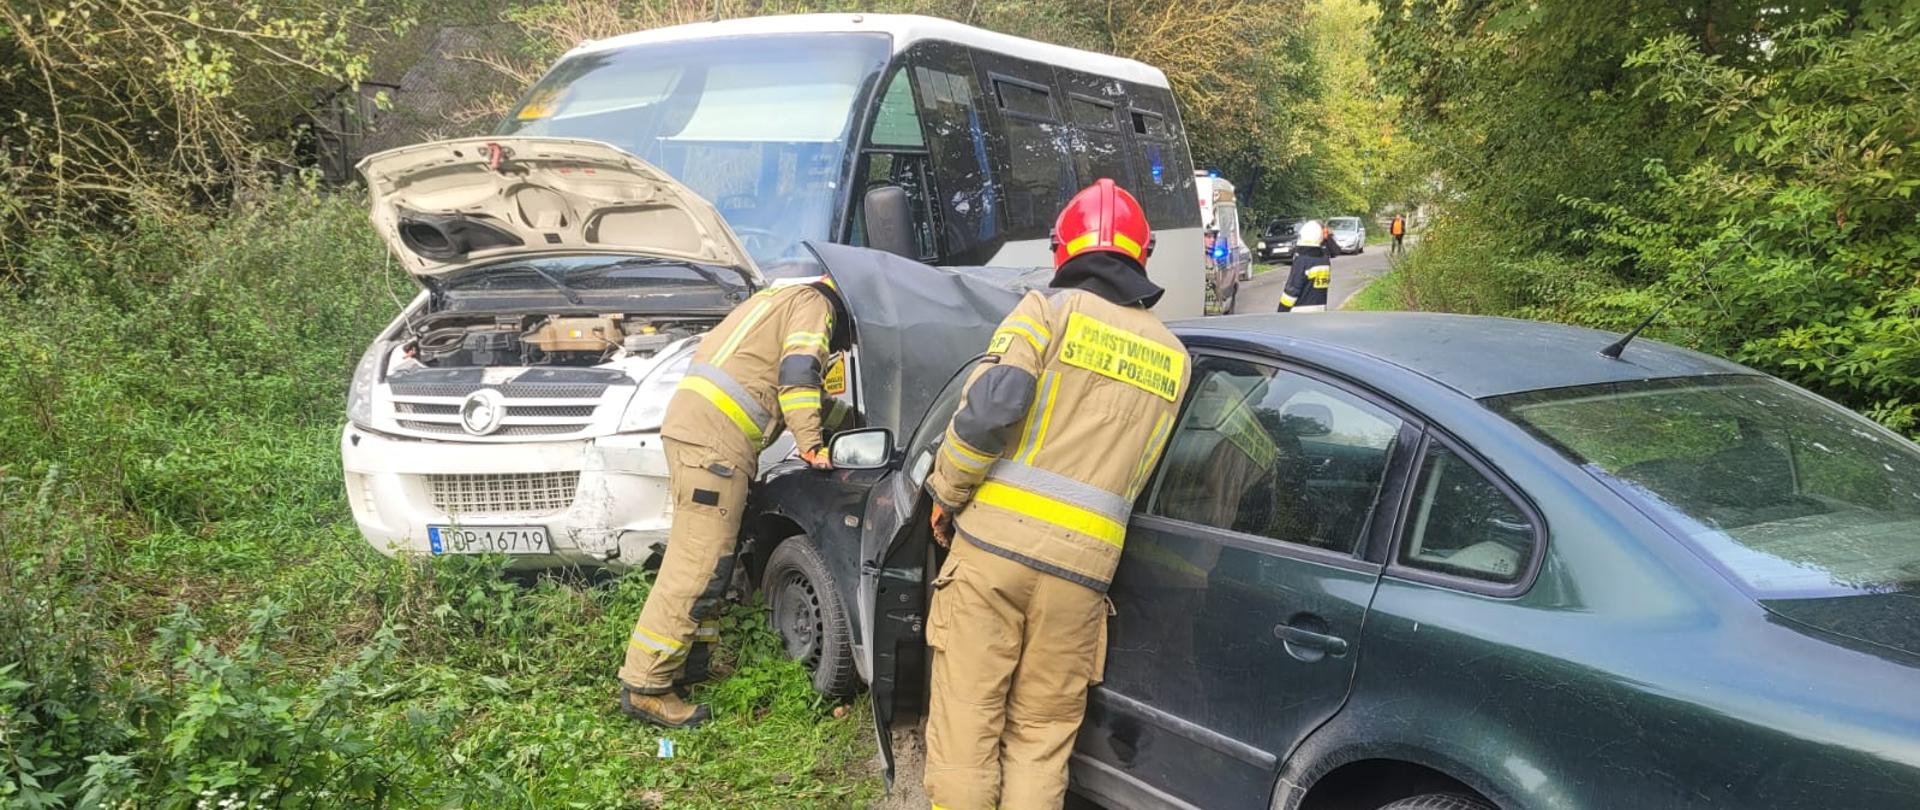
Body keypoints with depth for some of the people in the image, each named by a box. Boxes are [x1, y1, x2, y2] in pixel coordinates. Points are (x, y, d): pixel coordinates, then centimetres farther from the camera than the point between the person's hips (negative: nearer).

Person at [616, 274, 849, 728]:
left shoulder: (781, 300, 32)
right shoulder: (815, 303, 3)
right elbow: (799, 374, -12)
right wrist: (810, 444, -13)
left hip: (691, 425, 11)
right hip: (714, 439, -11)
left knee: (707, 561, 17)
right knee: (697, 567, -11)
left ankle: (691, 665, 23)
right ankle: (645, 687, -9)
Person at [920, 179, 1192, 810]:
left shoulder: (1050, 309, 0)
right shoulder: (1172, 358, 13)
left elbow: (989, 409, -12)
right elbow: (1135, 471, 11)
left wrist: (946, 495, 1)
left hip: (993, 542, -3)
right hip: (1082, 567, 3)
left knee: (966, 722, 5)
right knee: (1041, 735, 12)